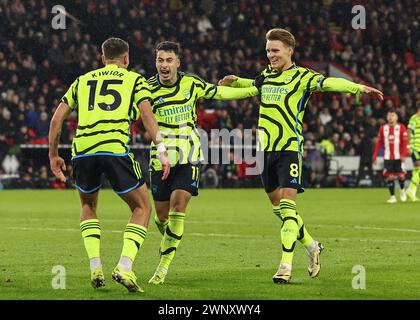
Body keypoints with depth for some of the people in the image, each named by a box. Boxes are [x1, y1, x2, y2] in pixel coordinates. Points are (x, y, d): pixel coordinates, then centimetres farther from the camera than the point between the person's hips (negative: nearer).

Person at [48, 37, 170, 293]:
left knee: (88, 206, 28)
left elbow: (57, 119, 21)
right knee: (142, 207, 12)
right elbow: (147, 114, 0)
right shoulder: (135, 79, 16)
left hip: (82, 151, 3)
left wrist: (53, 155, 30)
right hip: (115, 148, -3)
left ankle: (95, 266, 11)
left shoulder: (82, 81, 25)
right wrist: (162, 150, -5)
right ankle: (125, 266, -6)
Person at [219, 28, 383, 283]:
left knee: (288, 206, -14)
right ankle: (312, 246, 31)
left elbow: (329, 82, -23)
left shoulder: (302, 76, -6)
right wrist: (235, 81, 19)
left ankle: (286, 265, -15)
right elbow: (252, 87, 38)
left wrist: (358, 88, -38)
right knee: (277, 205, 13)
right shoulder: (266, 76, 14)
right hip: (266, 149, 7)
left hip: (289, 148, -7)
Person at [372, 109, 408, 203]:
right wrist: (374, 157, 5)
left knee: (401, 176, -4)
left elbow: (405, 142, -5)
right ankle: (392, 197, 4)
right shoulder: (383, 128, 8)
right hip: (387, 157, 2)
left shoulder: (401, 127, 1)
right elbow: (379, 143, 10)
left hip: (398, 157, -2)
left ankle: (402, 190, 25)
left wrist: (403, 155, -17)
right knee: (390, 177, -5)